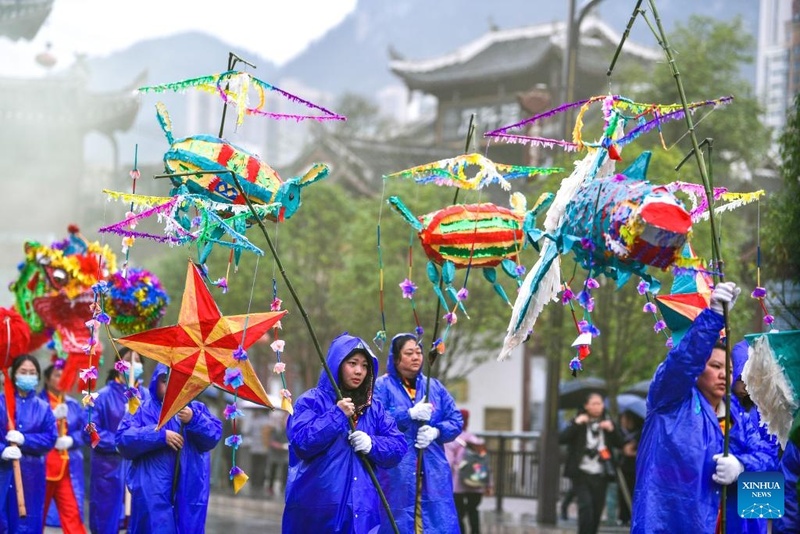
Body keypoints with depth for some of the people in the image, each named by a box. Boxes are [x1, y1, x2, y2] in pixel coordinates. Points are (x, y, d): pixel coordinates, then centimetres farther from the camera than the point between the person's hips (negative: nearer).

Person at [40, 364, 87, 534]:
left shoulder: (73, 405, 12)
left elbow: (85, 431, 8)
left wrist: (71, 440, -10)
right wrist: (52, 417, -19)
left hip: (68, 468, 3)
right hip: (42, 466, -3)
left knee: (72, 512, -2)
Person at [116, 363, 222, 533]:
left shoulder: (196, 409, 16)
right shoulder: (142, 410, 9)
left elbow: (214, 436, 2)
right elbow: (123, 439, -6)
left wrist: (194, 420, -17)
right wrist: (160, 435, -15)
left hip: (189, 492, 3)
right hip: (153, 492, -3)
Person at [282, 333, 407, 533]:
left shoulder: (374, 407, 14)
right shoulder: (311, 401, -1)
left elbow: (398, 446, 6)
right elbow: (300, 442, -15)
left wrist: (372, 444, -13)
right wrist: (336, 416, -16)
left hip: (361, 506, 4)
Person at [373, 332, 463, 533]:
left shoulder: (434, 387, 15)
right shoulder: (382, 387, 2)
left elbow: (456, 421, 11)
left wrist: (436, 432, -9)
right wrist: (410, 414, -18)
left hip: (433, 474, 4)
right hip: (396, 474, -4)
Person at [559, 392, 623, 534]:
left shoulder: (607, 423, 9)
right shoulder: (579, 423, 1)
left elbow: (620, 443, 6)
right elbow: (561, 439, -9)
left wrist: (612, 429, -10)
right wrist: (576, 424, -19)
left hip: (601, 475, 3)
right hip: (582, 474, -3)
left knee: (597, 511, 6)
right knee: (586, 507, -18)